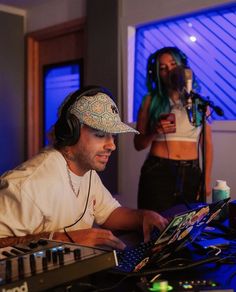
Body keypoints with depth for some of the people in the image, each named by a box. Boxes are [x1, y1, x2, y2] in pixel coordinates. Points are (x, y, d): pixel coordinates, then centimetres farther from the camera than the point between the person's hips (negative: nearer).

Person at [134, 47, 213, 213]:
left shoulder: (198, 101, 6)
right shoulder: (152, 100, 3)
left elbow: (207, 144, 8)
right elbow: (138, 145, 5)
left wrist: (207, 179, 1)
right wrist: (155, 132, -13)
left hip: (191, 173, 2)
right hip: (157, 172, -1)